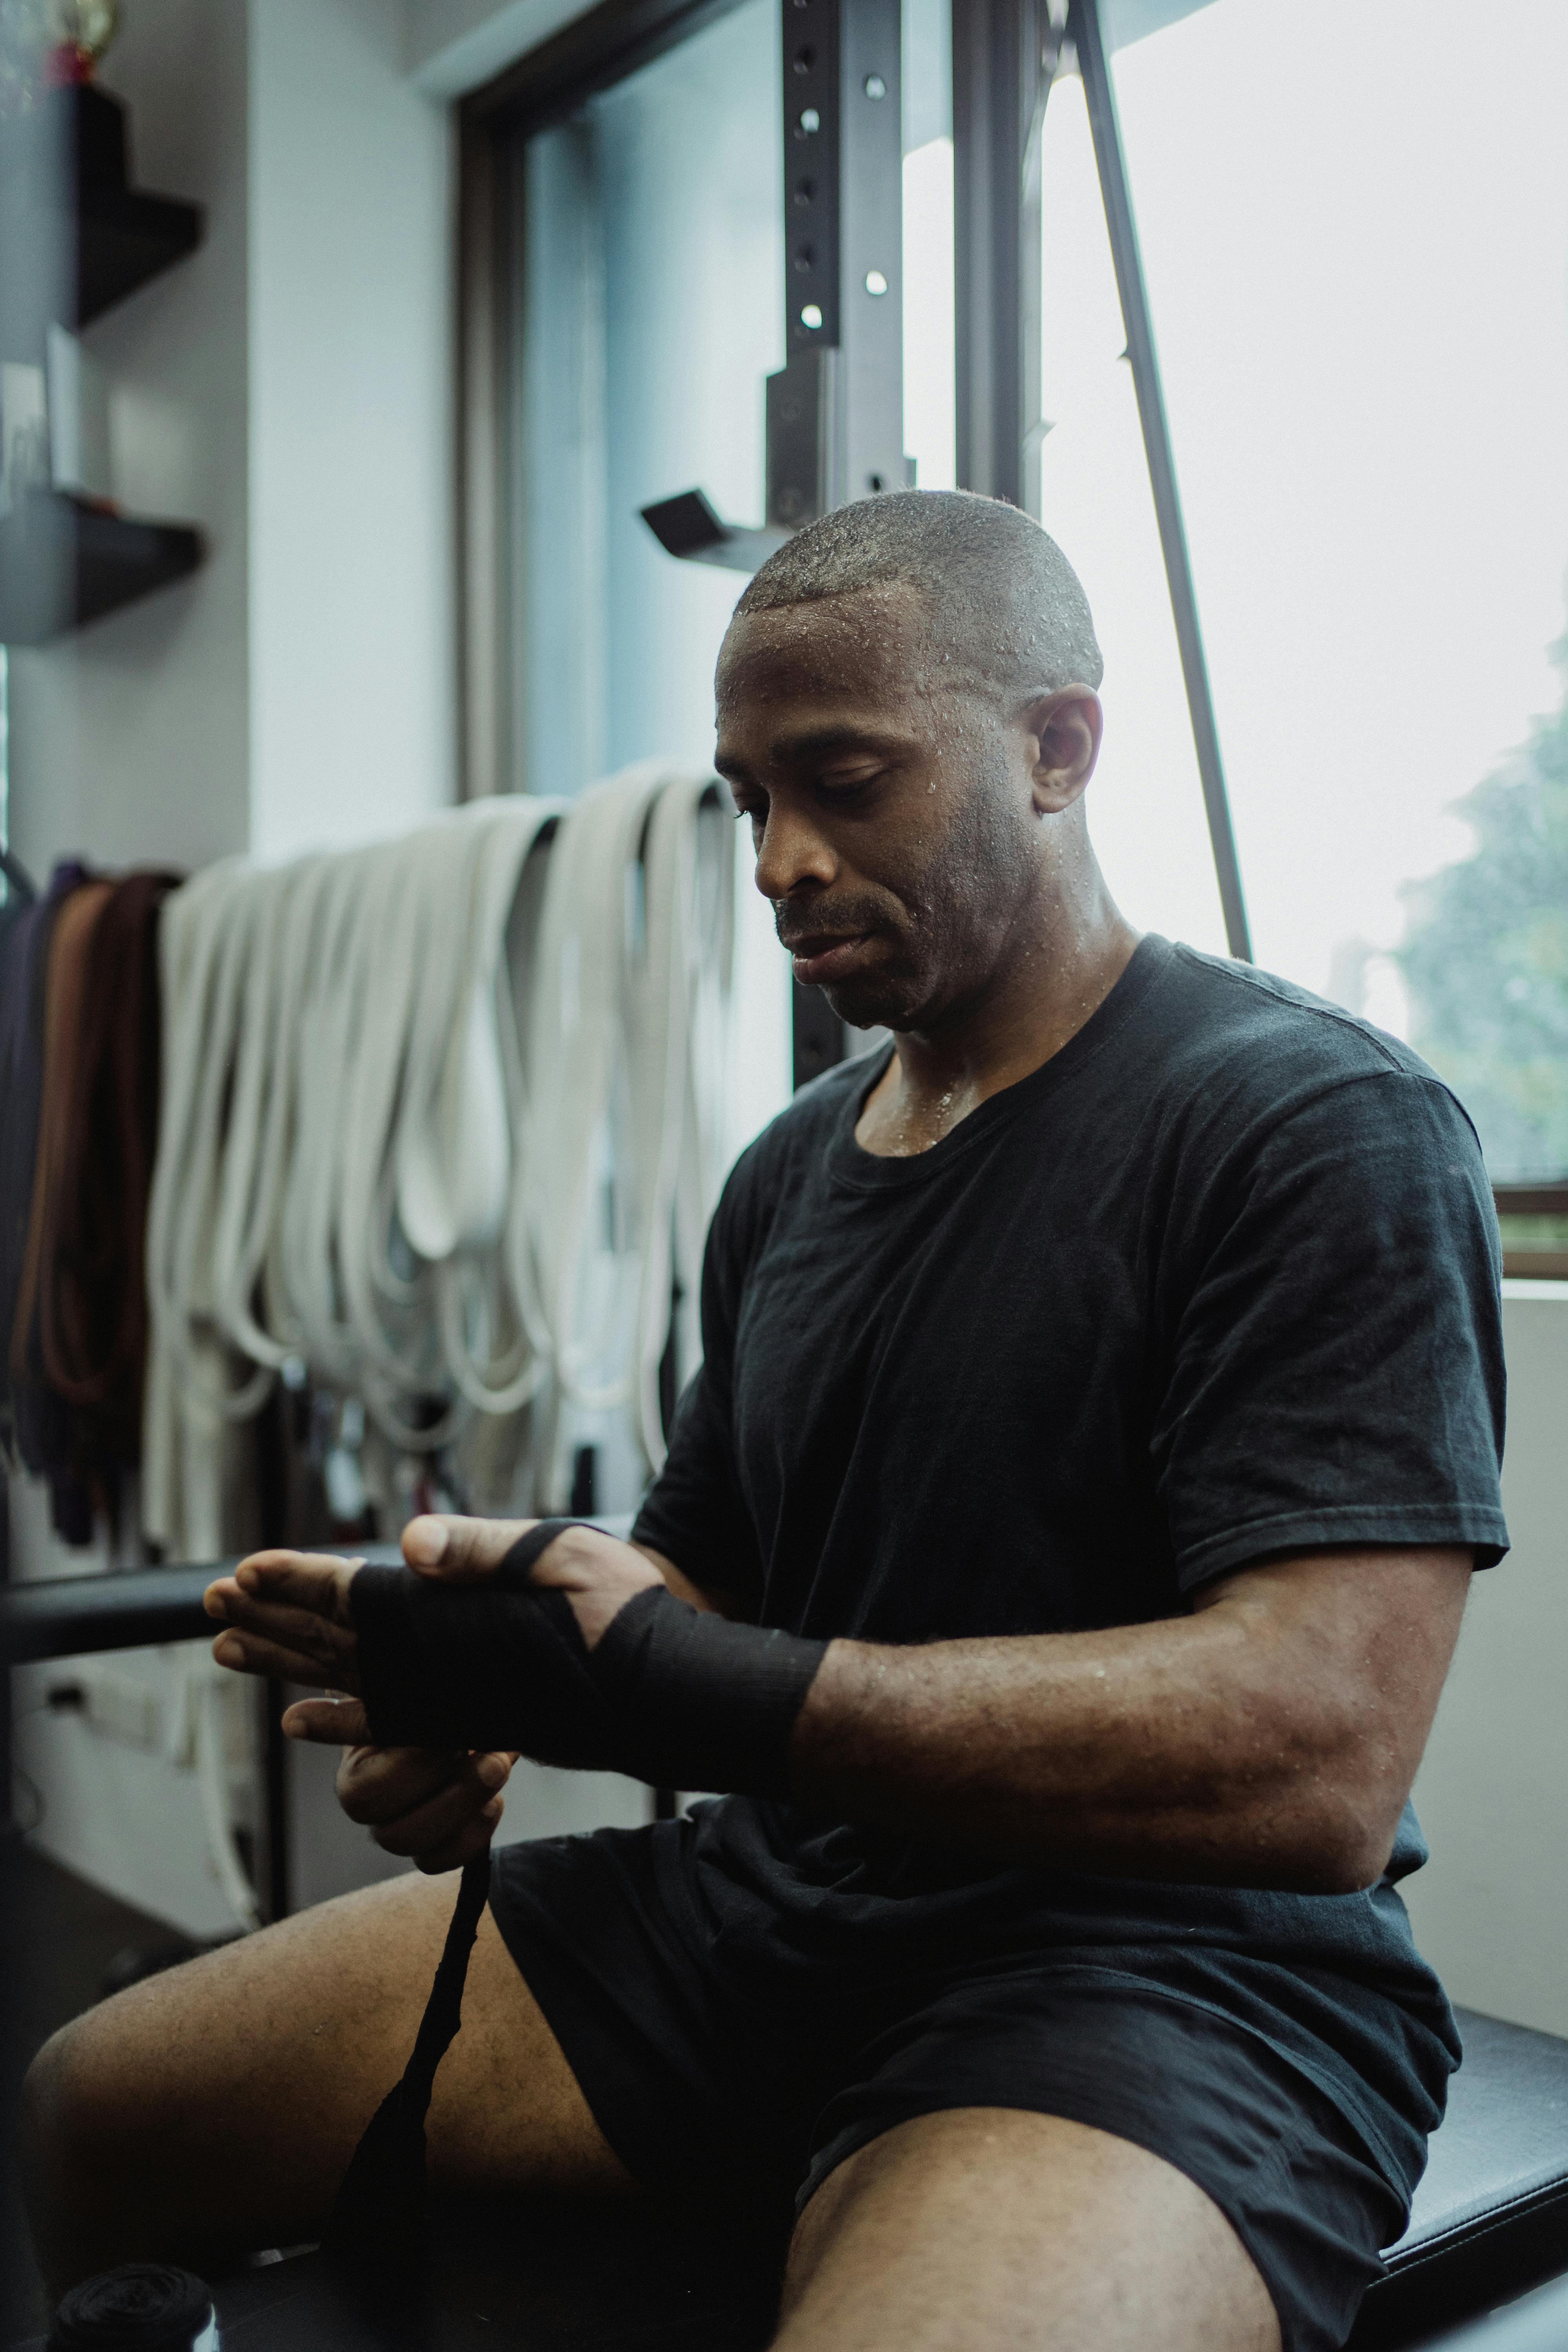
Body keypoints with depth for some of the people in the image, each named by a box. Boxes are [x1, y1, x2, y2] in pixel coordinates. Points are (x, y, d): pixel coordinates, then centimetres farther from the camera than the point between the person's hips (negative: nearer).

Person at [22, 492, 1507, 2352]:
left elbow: (1317, 1753, -22)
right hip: (767, 1899, 7)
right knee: (98, 2110, 5)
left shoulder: (1323, 1128, -13)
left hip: (1166, 1966, -6)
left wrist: (680, 1686, -27)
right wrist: (476, 1684, -7)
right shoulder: (788, 1172, 12)